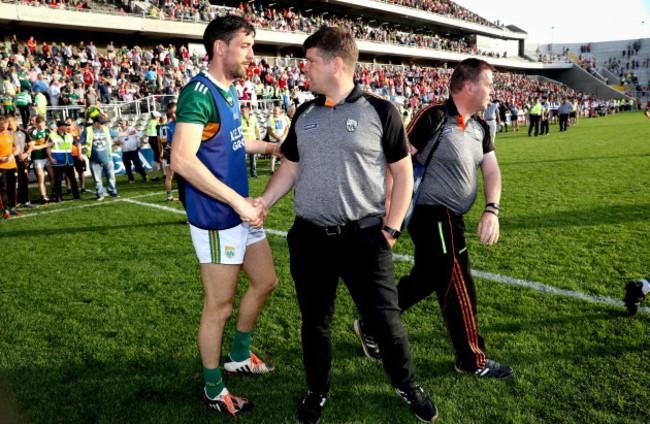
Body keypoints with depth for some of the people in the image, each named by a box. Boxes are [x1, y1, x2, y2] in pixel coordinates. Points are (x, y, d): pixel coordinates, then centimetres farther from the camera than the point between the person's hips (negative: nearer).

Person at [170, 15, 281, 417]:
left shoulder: (230, 91, 12)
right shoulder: (199, 93, -19)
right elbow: (182, 159, -30)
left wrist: (272, 147, 25)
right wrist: (239, 202, -29)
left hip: (243, 211, 10)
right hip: (217, 219, -10)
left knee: (266, 281, 21)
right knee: (220, 306, 3)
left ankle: (239, 355, 41)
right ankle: (213, 390, 25)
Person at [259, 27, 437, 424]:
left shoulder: (380, 111, -4)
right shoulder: (304, 115, 9)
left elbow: (403, 173, 0)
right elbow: (290, 168, 15)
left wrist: (391, 229, -5)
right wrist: (262, 203, -1)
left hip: (364, 238, -3)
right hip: (310, 238, 4)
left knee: (386, 319, 3)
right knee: (315, 320, 15)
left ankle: (407, 385, 31)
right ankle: (318, 390, 38)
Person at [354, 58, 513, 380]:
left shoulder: (480, 128, 12)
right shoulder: (434, 117, -15)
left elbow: (491, 170, 8)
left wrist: (491, 210, -8)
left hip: (450, 220, 9)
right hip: (433, 216, -9)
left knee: (425, 279, 17)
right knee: (458, 288, 1)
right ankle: (472, 360, 20)